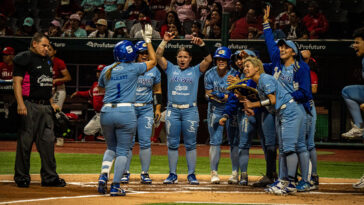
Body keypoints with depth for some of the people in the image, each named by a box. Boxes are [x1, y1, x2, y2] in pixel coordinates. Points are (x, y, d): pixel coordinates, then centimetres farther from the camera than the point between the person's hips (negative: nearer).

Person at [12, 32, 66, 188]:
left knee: (47, 141, 5)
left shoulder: (47, 60, 20)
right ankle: (21, 177, 4)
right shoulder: (25, 59, -6)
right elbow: (17, 82, -12)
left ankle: (49, 177, 8)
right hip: (30, 106, -8)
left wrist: (51, 103, 20)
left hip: (45, 107, 8)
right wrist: (20, 104, -22)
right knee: (25, 141, -3)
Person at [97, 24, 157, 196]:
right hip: (126, 112, -4)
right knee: (122, 151, 4)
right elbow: (153, 60, 14)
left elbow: (100, 88, 25)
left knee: (111, 148, 20)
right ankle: (115, 187, -3)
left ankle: (103, 175, -3)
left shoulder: (106, 70, 8)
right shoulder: (134, 68, -2)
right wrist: (148, 40, 21)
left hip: (106, 112, 4)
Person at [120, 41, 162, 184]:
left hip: (146, 109, 2)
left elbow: (157, 90, 15)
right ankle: (125, 173, 5)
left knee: (145, 142, -2)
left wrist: (158, 108, 7)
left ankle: (145, 173, 4)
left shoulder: (154, 70, 8)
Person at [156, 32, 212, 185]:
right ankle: (172, 175, 7)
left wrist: (201, 44, -14)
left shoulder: (195, 71, 9)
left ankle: (191, 175, 5)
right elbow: (158, 56, 4)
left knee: (190, 144, 1)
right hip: (173, 110, 1)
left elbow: (208, 59, -3)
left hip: (190, 110, -1)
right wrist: (165, 41, -6)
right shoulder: (171, 69, 12)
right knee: (172, 143, 3)